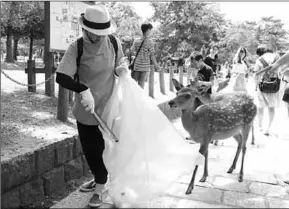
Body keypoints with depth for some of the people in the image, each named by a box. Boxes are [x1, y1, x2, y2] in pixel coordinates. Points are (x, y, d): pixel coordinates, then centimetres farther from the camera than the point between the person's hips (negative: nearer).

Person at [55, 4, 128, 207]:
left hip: (107, 107, 0)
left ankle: (100, 188, 28)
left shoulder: (115, 43, -5)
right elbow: (61, 76, -22)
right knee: (88, 149, 17)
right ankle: (98, 179, 44)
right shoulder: (77, 47, -14)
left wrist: (122, 68, -11)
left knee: (102, 149, 8)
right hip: (85, 110, 1)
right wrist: (83, 89, -38)